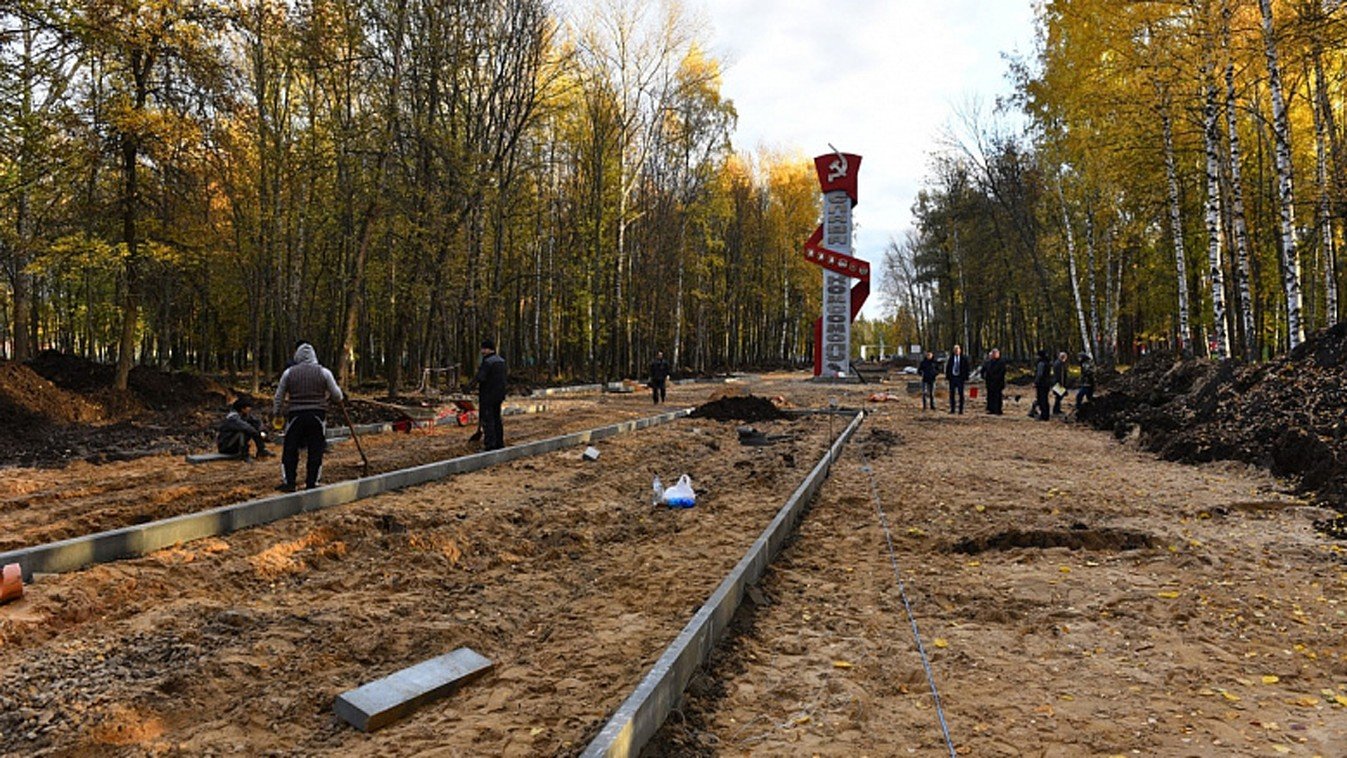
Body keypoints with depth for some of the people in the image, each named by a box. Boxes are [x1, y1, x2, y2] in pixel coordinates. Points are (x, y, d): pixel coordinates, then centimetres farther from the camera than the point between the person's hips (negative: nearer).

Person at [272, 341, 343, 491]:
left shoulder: (289, 373, 2)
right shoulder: (324, 372, -1)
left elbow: (279, 396, 8)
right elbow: (337, 396, 1)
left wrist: (275, 412, 22)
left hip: (295, 416, 0)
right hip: (317, 416, 0)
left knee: (290, 450, 8)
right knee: (315, 451, 5)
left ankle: (288, 483, 9)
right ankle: (311, 484, 6)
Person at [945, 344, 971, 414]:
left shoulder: (964, 358, 0)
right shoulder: (951, 358, 4)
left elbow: (968, 367, 2)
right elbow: (947, 367, 8)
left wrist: (966, 376, -6)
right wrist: (947, 376, -1)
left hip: (960, 378, -2)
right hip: (952, 377, 2)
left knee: (961, 394, 0)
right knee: (952, 394, 5)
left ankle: (961, 410, 5)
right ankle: (952, 409, 13)